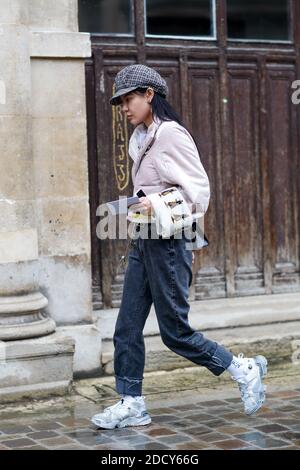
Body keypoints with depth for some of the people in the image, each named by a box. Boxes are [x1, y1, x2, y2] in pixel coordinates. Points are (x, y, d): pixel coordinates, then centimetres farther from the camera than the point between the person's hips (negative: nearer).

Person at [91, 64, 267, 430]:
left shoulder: (170, 133, -12)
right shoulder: (139, 138, 14)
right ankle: (131, 403, 14)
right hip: (143, 242, 9)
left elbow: (199, 188, -15)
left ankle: (244, 370, 15)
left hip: (168, 242, -9)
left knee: (175, 332, -1)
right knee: (127, 327, 6)